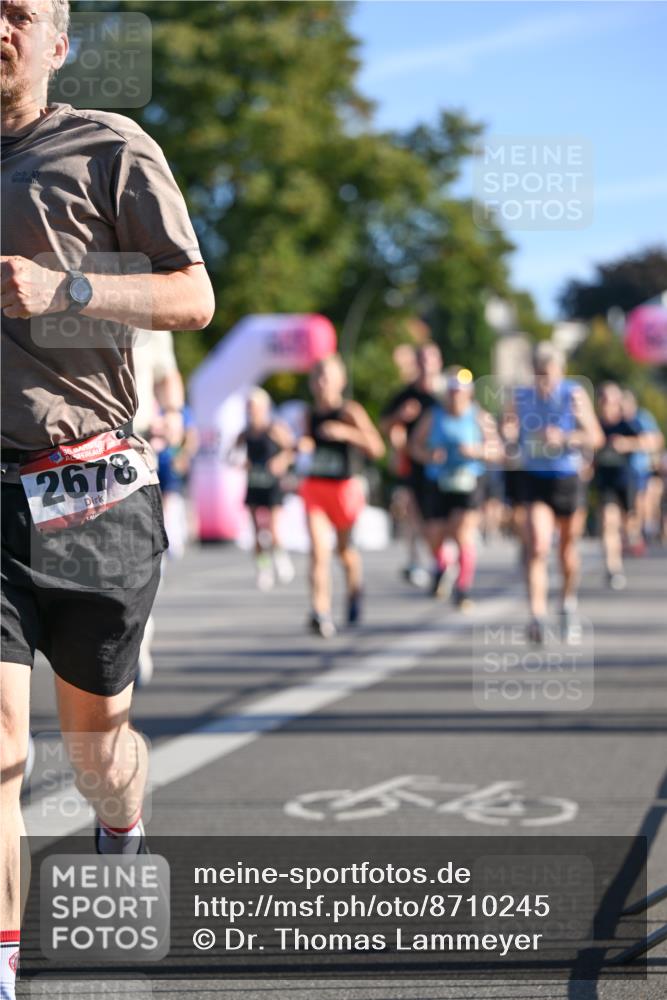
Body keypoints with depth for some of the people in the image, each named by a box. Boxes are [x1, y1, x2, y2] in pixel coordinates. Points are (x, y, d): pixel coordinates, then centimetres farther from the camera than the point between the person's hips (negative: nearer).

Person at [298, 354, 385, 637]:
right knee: (318, 550, -14)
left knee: (344, 548, 17)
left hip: (344, 487, -2)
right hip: (314, 487, 2)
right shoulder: (310, 415, 5)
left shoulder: (350, 412, -8)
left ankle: (354, 588, 48)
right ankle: (321, 614, -23)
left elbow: (377, 449, -13)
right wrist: (304, 446, 0)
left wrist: (348, 433, -24)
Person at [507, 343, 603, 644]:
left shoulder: (574, 394, -7)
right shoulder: (520, 396, -1)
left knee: (568, 548, 15)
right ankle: (537, 616, -24)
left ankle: (568, 604, 40)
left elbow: (595, 436, -11)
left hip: (568, 480, 0)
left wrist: (564, 438, -26)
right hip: (534, 481, 0)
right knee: (538, 548, -18)